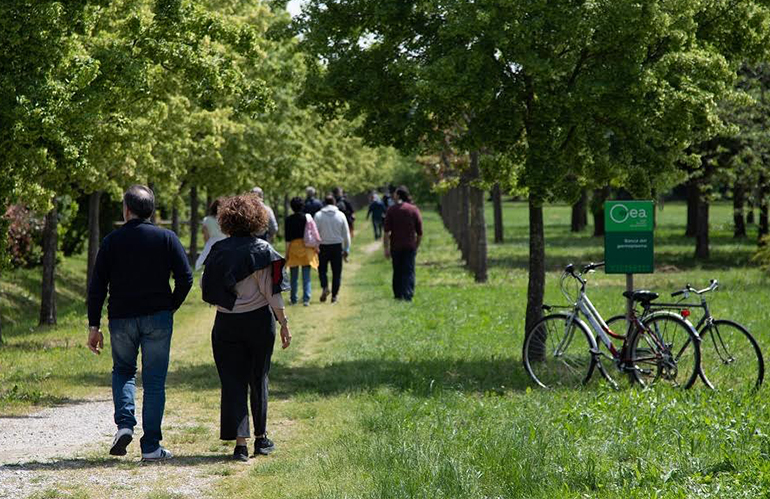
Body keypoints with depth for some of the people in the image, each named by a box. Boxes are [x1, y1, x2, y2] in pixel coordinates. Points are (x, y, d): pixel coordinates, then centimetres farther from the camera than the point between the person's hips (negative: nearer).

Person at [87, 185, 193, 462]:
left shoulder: (111, 241, 1)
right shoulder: (166, 238, 0)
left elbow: (97, 286, -1)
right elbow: (185, 278, -6)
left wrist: (94, 326, 3)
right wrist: (171, 306, 9)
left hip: (121, 319, 1)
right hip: (157, 318, -1)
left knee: (123, 371, 21)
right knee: (154, 381, 5)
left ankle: (124, 423, -2)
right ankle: (151, 446, 3)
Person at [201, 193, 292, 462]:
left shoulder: (217, 250, 0)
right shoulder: (262, 250, -10)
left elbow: (205, 286, 4)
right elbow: (271, 292, -11)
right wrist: (284, 323, -4)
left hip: (225, 323, 2)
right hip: (258, 319, -1)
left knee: (233, 382, 3)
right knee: (258, 380, 14)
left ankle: (240, 442, -5)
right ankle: (260, 437, 23)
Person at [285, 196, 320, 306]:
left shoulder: (289, 219, -7)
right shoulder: (308, 218, -7)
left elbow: (287, 236, -5)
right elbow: (314, 232, -5)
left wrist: (287, 251, 1)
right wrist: (316, 246, 6)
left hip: (293, 247, 0)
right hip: (306, 248, 0)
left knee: (293, 276, 11)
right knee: (306, 276, 5)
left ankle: (293, 299, 14)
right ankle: (306, 299, -1)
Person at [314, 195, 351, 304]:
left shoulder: (318, 215, -4)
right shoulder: (341, 215, 0)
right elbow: (346, 234, 4)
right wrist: (346, 249, 12)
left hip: (323, 246, -1)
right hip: (337, 246, 1)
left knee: (322, 269, 13)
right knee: (337, 272, 7)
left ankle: (324, 287, -12)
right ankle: (334, 295, 4)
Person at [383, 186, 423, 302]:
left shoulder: (391, 210, -3)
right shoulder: (414, 210, 1)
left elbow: (387, 232, -8)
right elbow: (420, 232, 2)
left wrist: (386, 248, -5)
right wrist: (417, 246, 13)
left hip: (395, 246, 0)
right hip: (410, 246, 0)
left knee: (397, 271, 13)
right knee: (409, 271, 1)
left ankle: (398, 294, 17)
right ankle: (408, 295, -9)